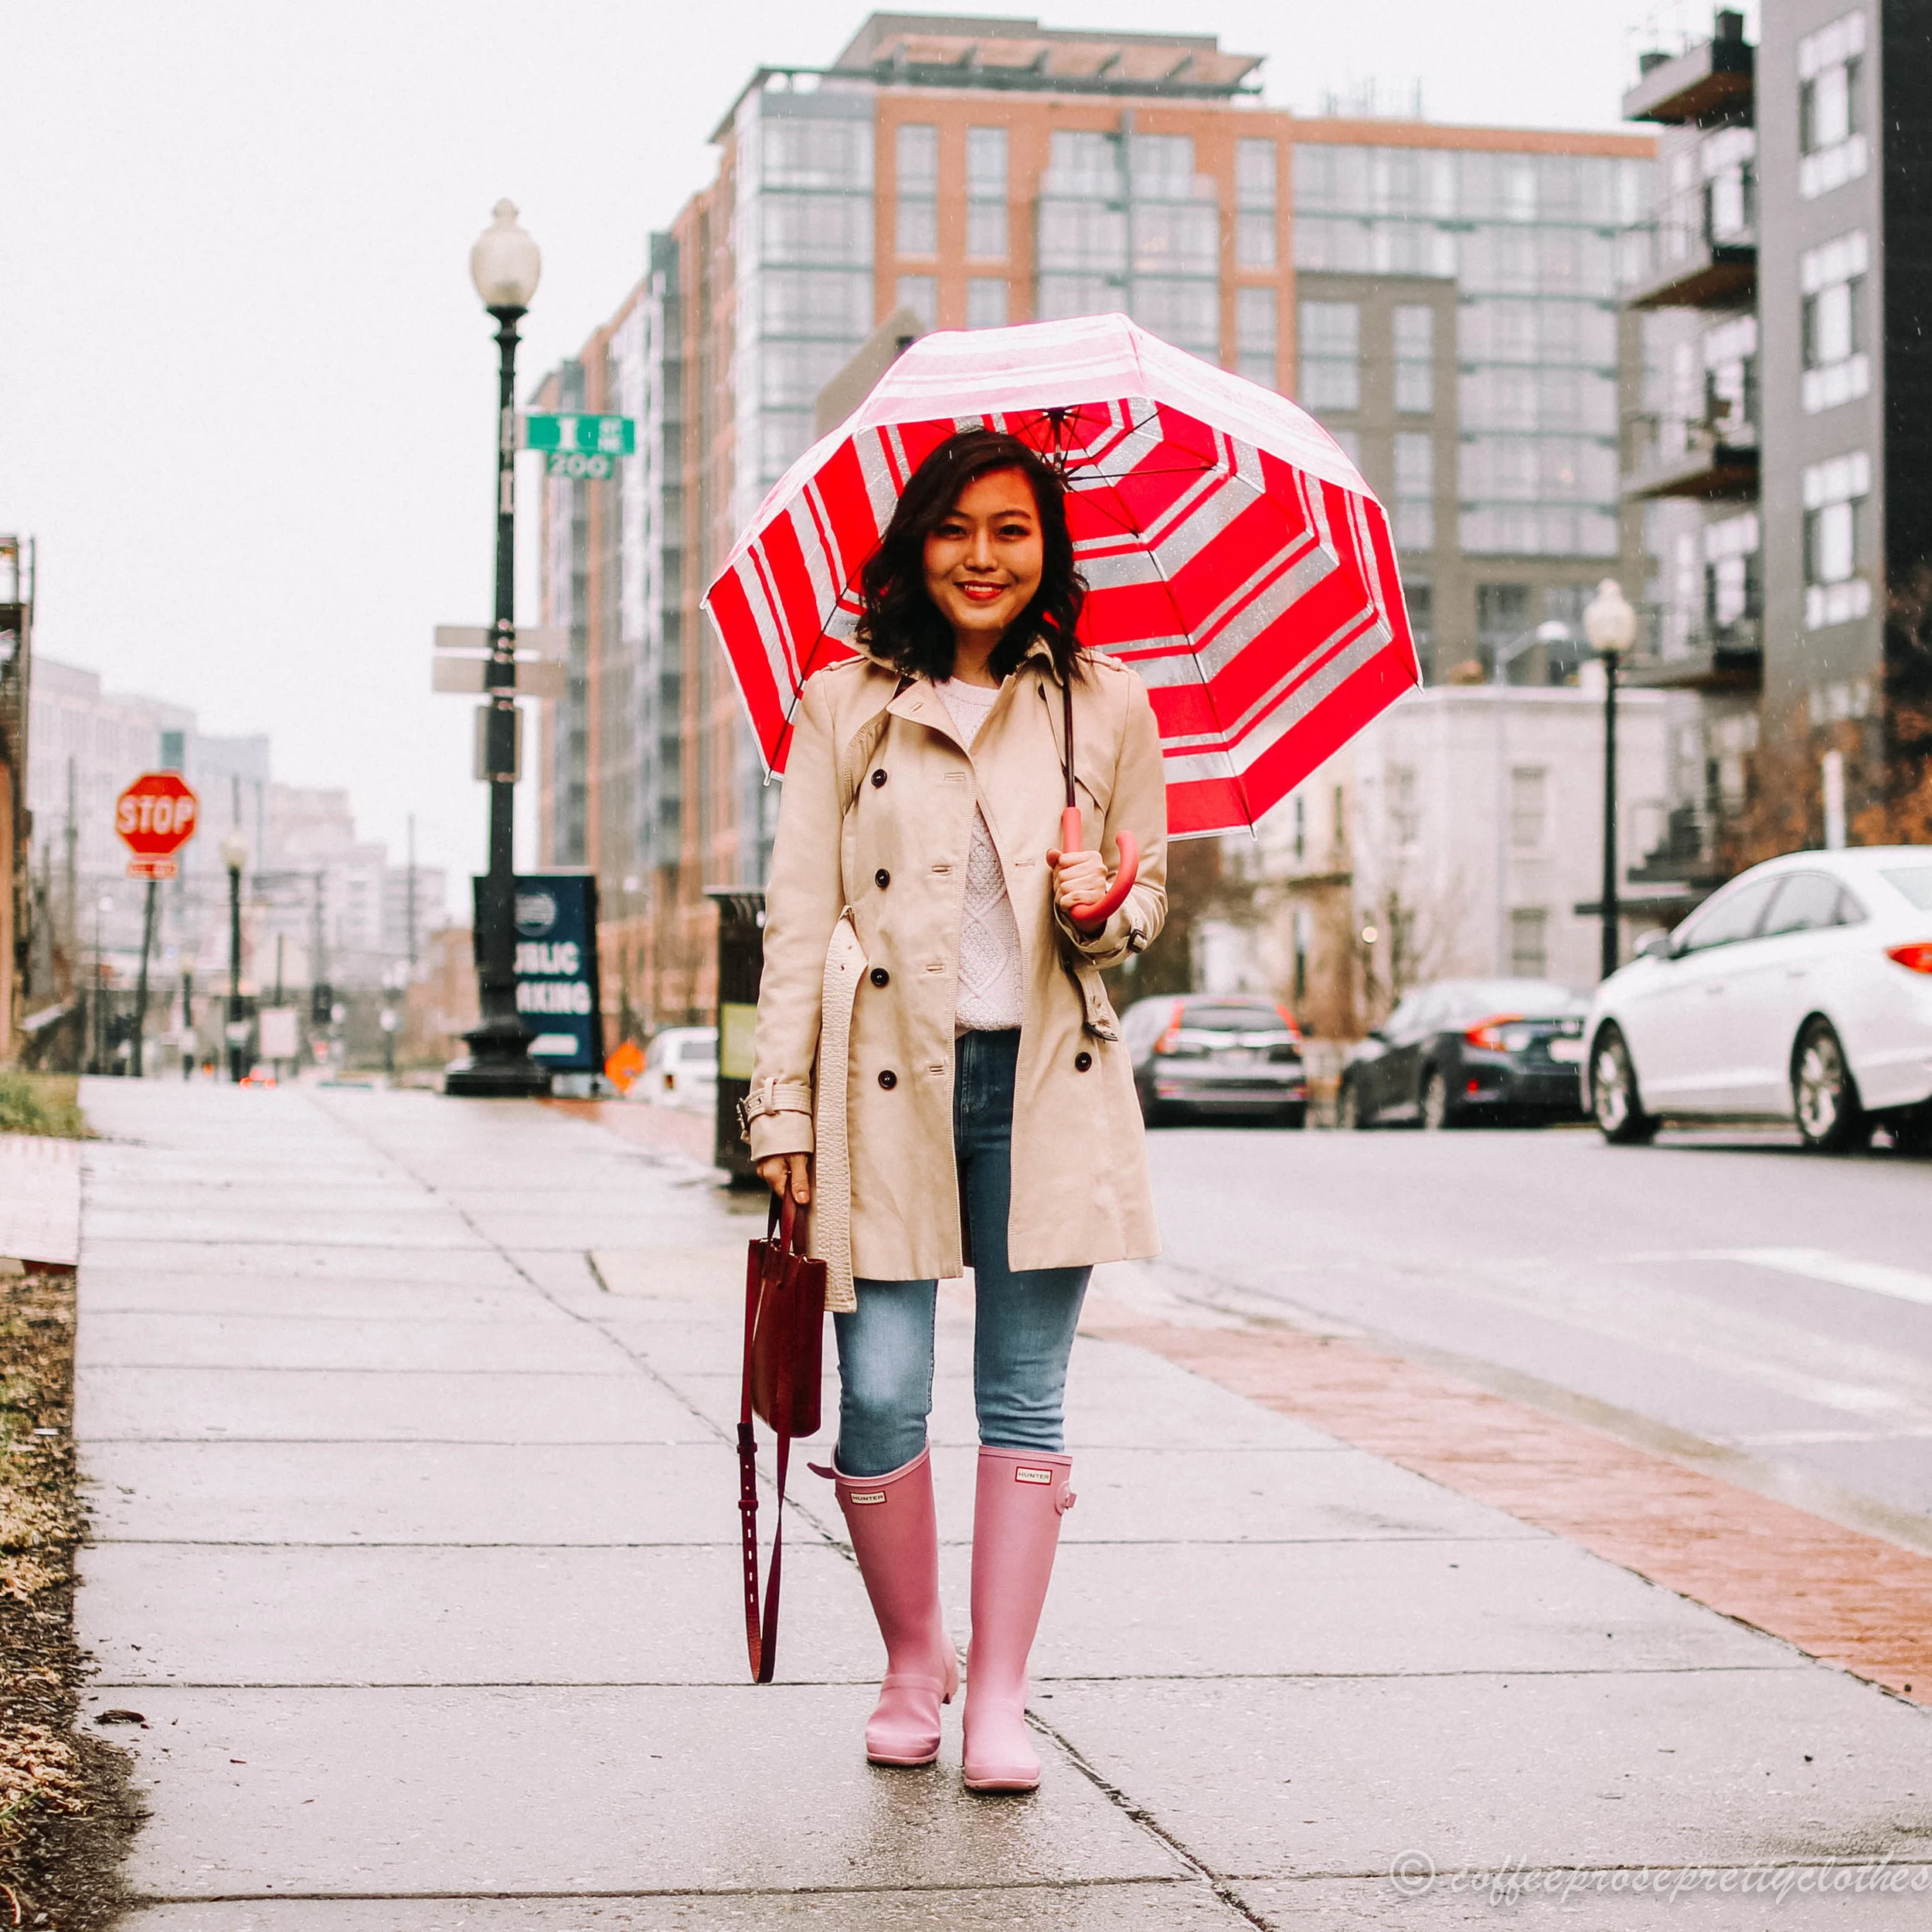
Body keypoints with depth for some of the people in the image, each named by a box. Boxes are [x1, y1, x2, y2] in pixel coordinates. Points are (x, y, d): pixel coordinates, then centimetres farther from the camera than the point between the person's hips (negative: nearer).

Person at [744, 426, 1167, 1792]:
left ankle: (1000, 1695, 10)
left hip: (1045, 1080, 1)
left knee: (1025, 1397, 2)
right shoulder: (845, 707, 6)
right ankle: (912, 1661, 20)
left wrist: (1099, 911, -9)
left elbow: (1150, 898, 16)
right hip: (886, 1079, -1)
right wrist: (785, 1106, -1)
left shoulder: (1107, 710, 9)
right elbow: (799, 913, 4)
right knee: (882, 1395, -3)